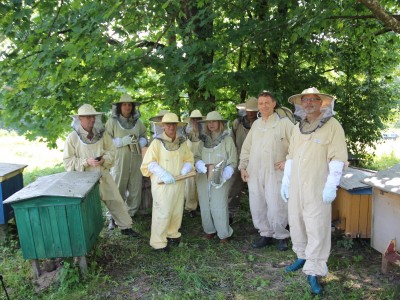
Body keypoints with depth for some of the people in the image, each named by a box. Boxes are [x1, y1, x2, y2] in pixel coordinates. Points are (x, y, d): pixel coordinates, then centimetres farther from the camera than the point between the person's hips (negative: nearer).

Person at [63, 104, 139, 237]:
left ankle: (125, 227, 23)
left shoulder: (102, 134, -1)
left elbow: (111, 151, 5)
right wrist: (86, 162, -20)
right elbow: (67, 160, -9)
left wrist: (104, 159, -16)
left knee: (116, 200, 8)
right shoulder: (72, 137, -10)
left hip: (103, 174, 3)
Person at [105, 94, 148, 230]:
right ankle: (113, 218, 17)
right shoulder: (112, 121, -5)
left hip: (136, 161, 4)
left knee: (135, 190, 11)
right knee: (118, 191, 1)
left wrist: (140, 143, -5)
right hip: (119, 160, -4)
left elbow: (144, 137, 17)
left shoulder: (137, 121, 7)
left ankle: (130, 215, 29)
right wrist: (122, 141, -18)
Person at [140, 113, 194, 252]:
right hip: (162, 183, -5)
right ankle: (158, 242, 12)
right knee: (163, 212, -3)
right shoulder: (157, 141, -11)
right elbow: (149, 162, -11)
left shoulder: (182, 141, 3)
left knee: (177, 210, 14)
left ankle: (172, 234, 36)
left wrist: (184, 171, -10)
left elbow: (189, 160, 9)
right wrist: (163, 174, -20)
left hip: (178, 182, 5)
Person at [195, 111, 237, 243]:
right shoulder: (204, 139, 12)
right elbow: (197, 156, 12)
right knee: (205, 206, 9)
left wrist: (223, 175, -19)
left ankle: (224, 233, 10)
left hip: (219, 180, -5)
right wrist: (203, 166, -8)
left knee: (219, 207, -5)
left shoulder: (227, 139, -3)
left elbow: (232, 161, -5)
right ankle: (210, 230, 26)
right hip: (203, 179, 5)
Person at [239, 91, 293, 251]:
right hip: (254, 173, 5)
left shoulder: (284, 122, -1)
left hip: (275, 173, -5)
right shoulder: (256, 124, 15)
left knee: (276, 208, -6)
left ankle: (281, 236, 17)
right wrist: (243, 166, 10)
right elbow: (246, 147, 18)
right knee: (257, 206, 9)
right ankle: (266, 234, 26)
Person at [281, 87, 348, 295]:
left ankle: (313, 272, 4)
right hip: (296, 185, 6)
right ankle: (303, 257, 32)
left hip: (318, 187, -6)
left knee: (317, 227, -4)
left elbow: (338, 157, -11)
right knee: (296, 222, 13)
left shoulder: (332, 125, -6)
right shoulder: (297, 128, 13)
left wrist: (331, 185, -18)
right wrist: (285, 181, 13)